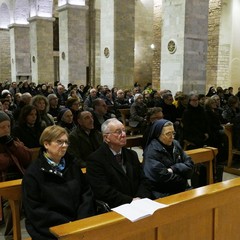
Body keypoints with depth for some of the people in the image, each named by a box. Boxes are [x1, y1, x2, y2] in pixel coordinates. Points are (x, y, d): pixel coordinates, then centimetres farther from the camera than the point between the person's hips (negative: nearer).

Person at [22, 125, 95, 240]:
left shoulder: (71, 164, 10)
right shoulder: (33, 173, -6)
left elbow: (86, 192, 8)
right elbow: (35, 211, -9)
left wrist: (82, 220, -7)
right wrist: (67, 224, -15)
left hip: (79, 221, 4)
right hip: (51, 229, -4)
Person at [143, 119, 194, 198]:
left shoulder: (175, 144, 10)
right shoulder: (152, 151, -12)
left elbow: (190, 165, 7)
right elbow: (162, 178, -17)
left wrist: (173, 169, -11)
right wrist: (183, 180, -3)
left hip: (182, 189, 7)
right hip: (163, 194, -7)